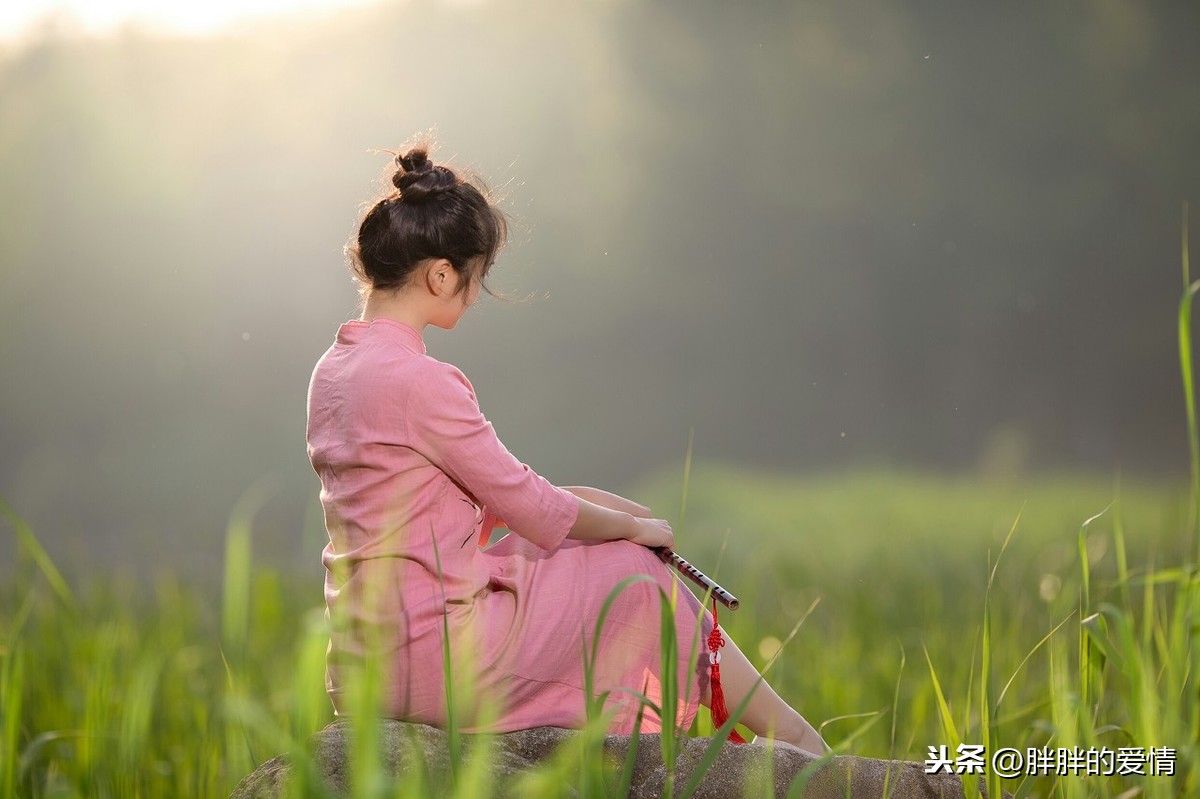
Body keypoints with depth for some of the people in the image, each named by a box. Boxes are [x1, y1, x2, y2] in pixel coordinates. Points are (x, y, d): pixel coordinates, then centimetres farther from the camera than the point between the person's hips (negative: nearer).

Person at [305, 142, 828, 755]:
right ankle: (795, 738, 23)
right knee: (640, 574, 8)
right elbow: (537, 512, -13)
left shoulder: (333, 369, 9)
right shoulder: (418, 381, -20)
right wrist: (635, 527, 6)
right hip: (437, 662, -9)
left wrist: (613, 510, 13)